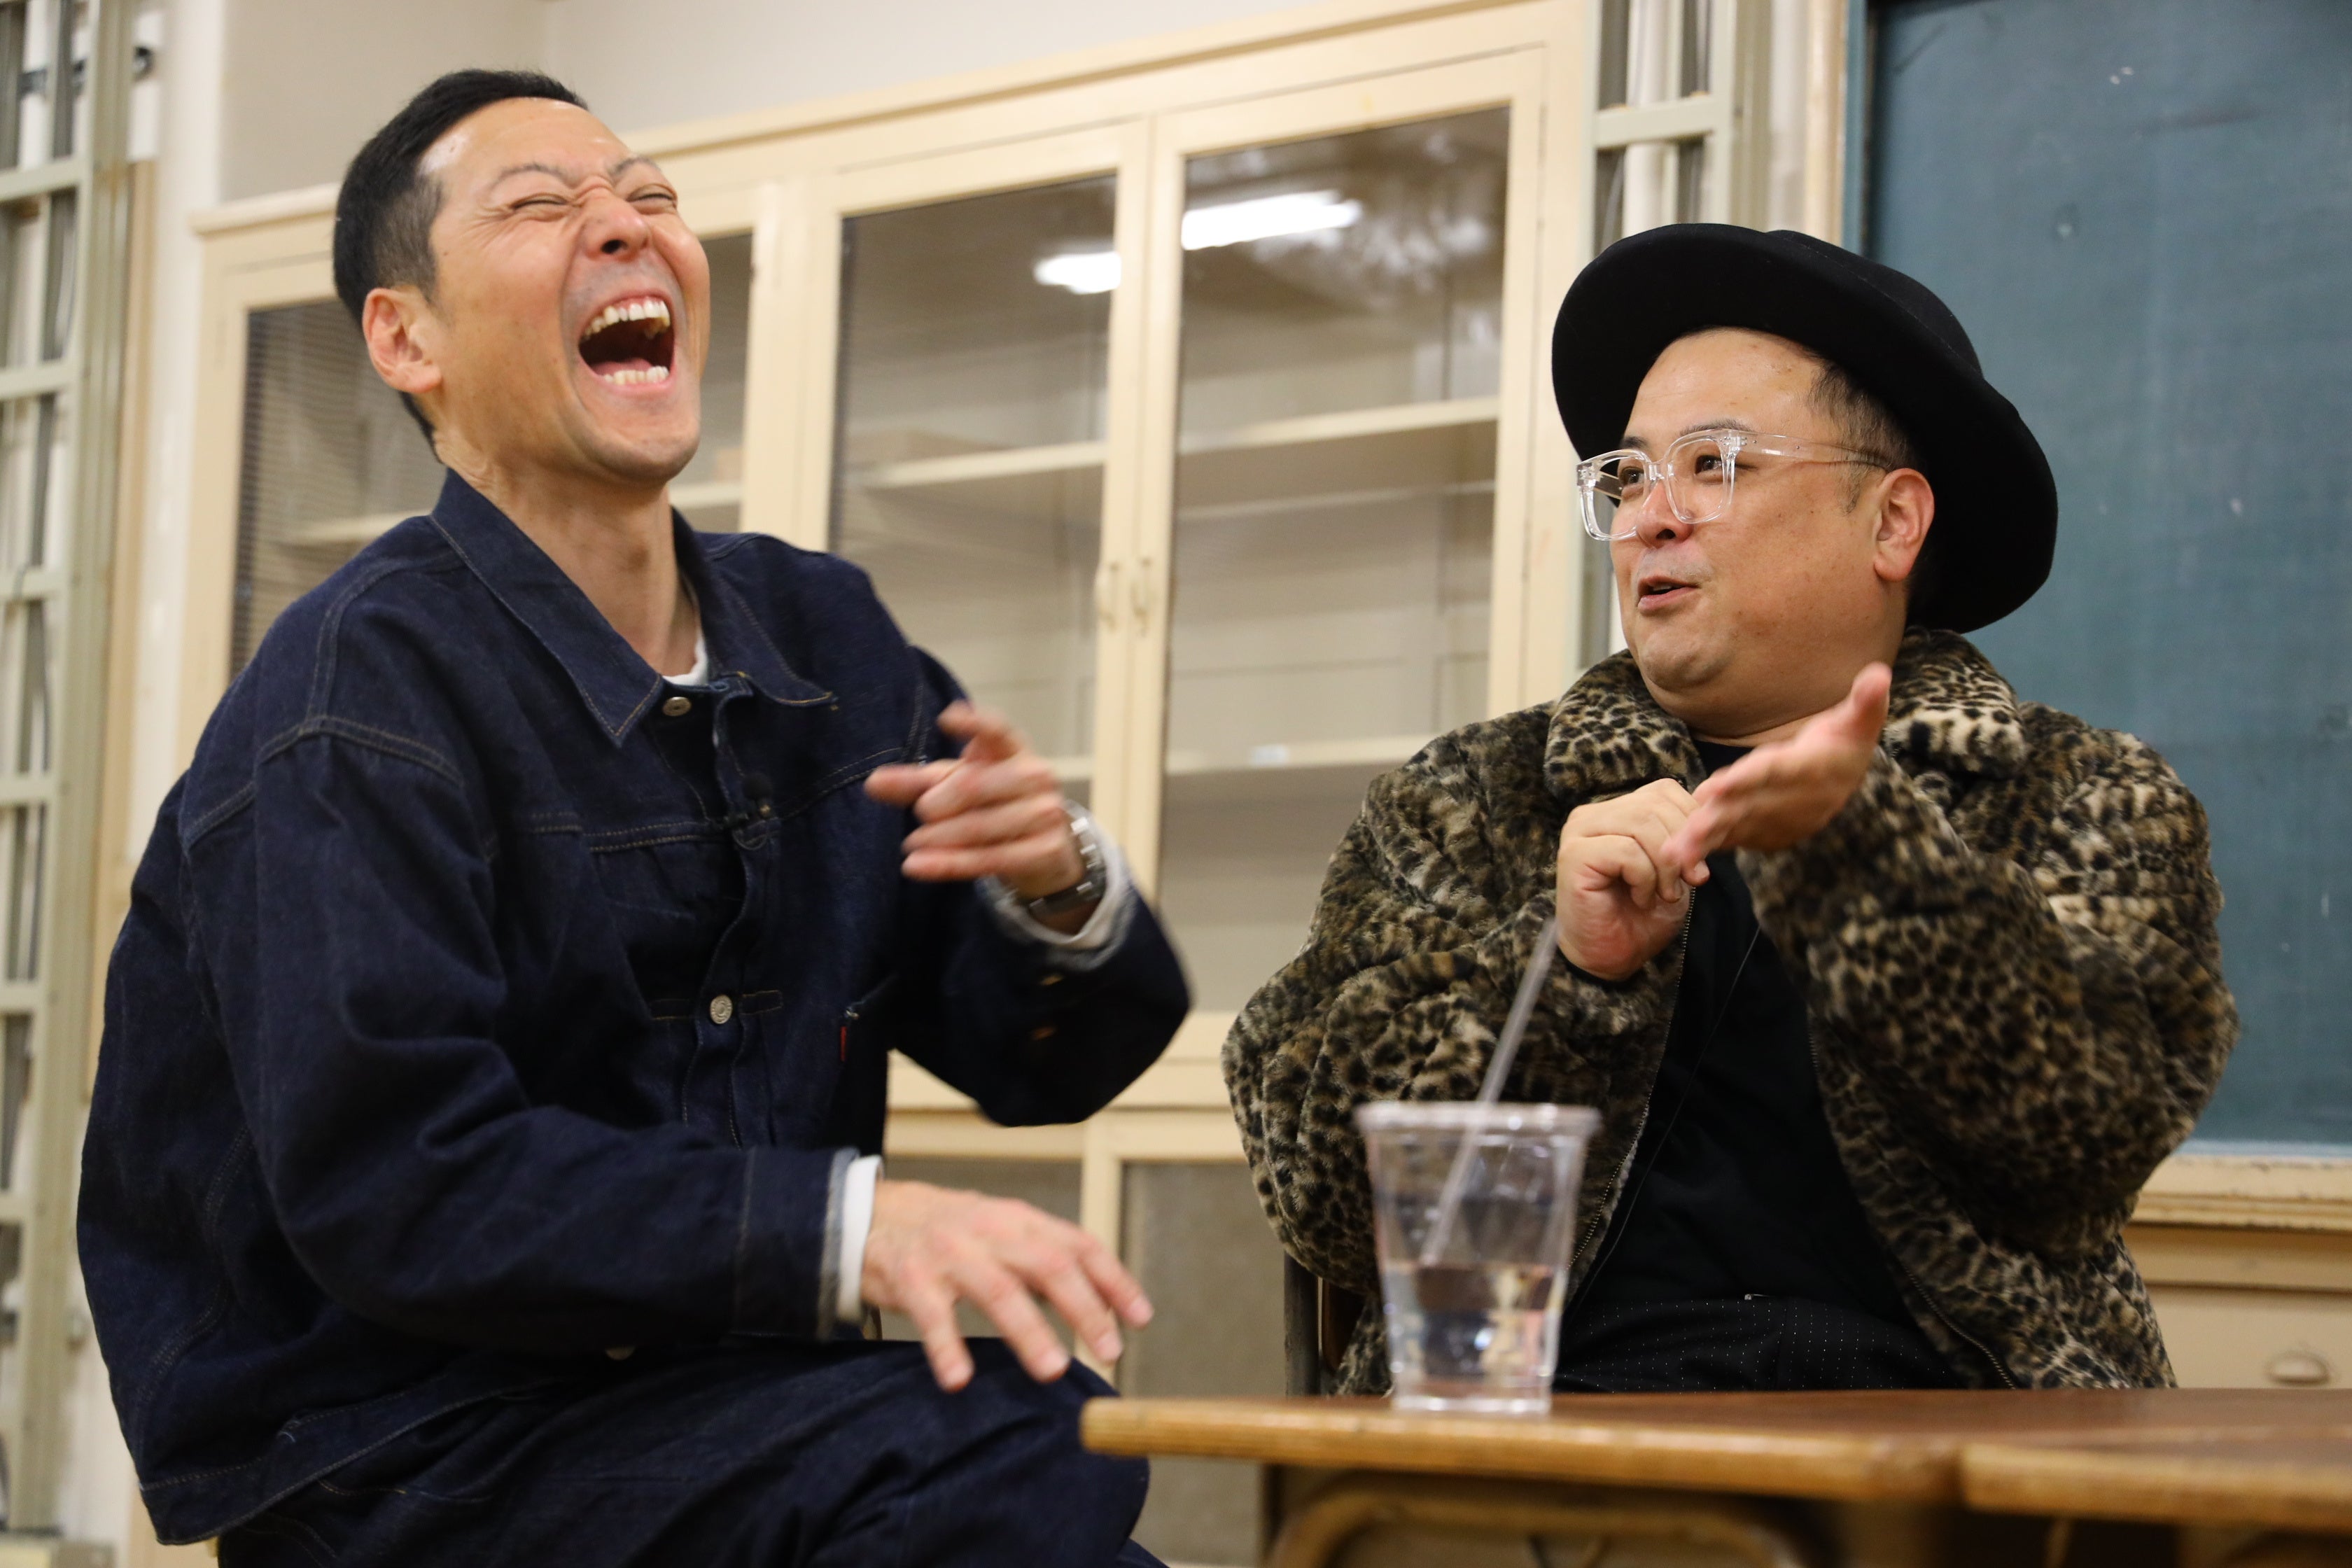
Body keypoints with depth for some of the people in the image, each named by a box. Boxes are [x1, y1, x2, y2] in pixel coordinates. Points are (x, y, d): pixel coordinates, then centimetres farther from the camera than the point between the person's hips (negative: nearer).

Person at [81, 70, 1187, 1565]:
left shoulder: (821, 635, 11)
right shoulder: (364, 690, -11)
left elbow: (1048, 1061, 14)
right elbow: (389, 1186, -23)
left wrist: (1061, 892, -10)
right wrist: (844, 1226, -32)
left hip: (707, 1391, 7)